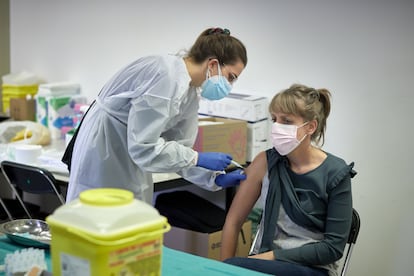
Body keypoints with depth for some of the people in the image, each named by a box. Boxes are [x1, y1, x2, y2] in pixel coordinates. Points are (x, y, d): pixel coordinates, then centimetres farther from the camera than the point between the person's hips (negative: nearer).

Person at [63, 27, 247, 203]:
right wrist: (199, 158, -22)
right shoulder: (168, 77, -26)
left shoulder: (191, 92, 3)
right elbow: (143, 146, -28)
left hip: (130, 161, 10)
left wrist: (215, 178, -5)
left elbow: (178, 149, 7)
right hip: (104, 158, -10)